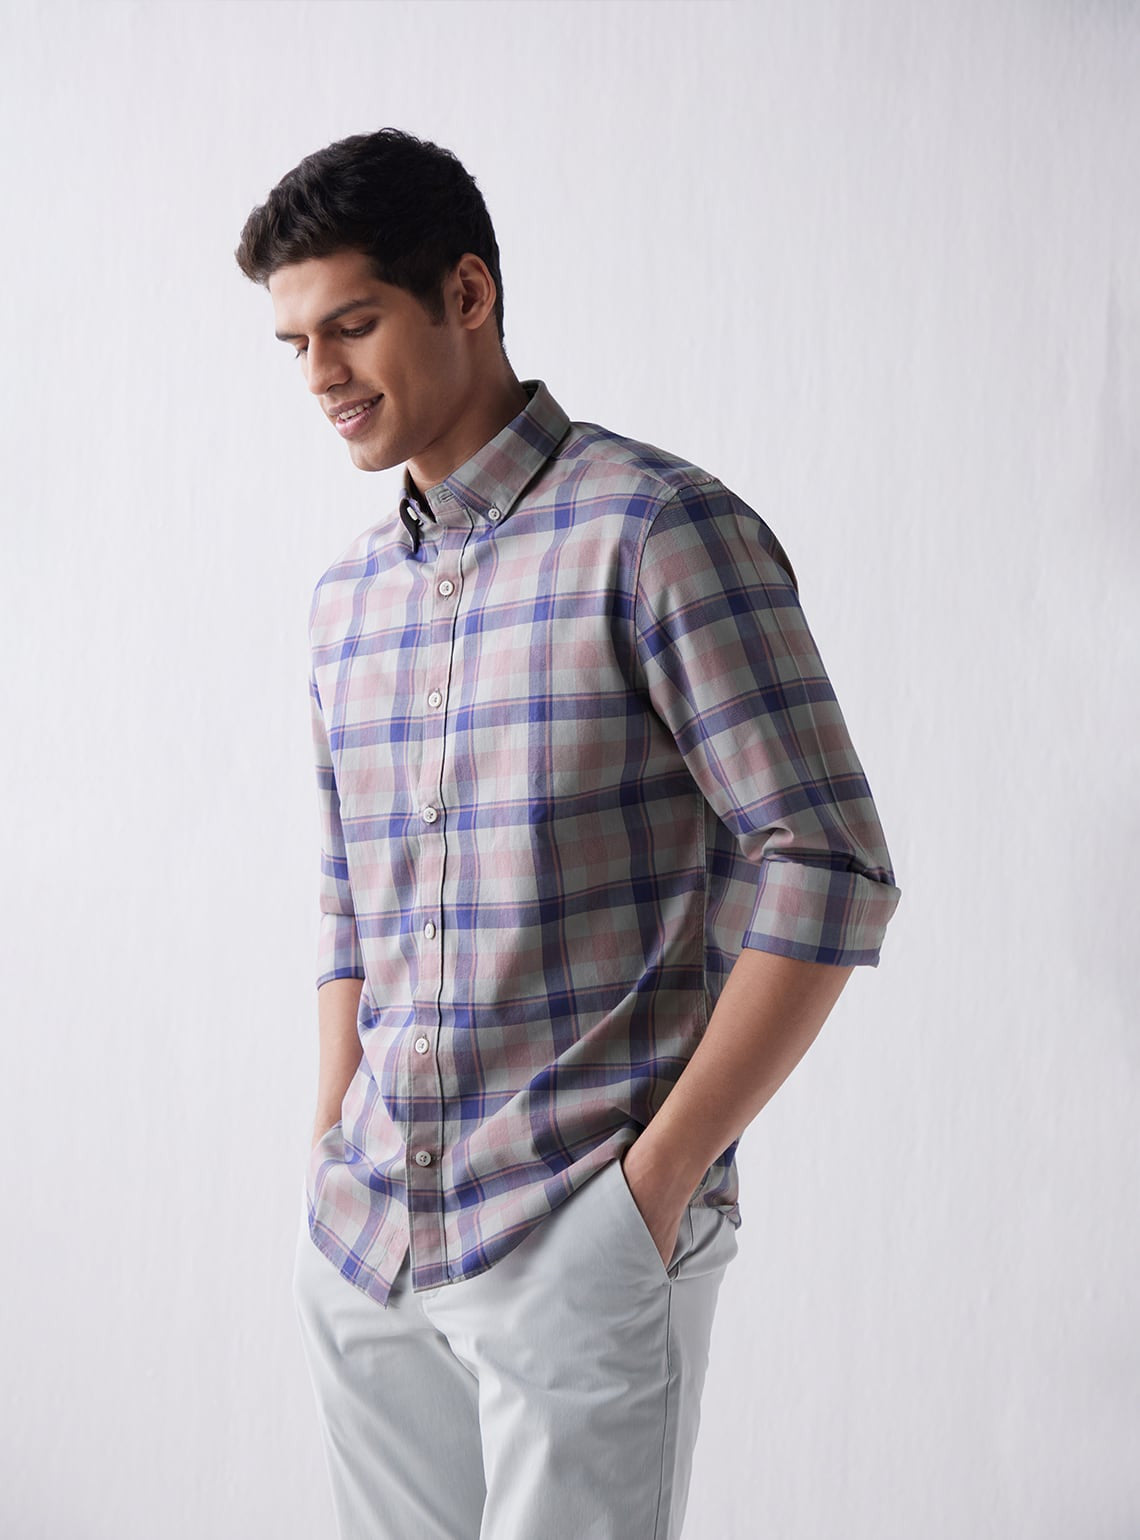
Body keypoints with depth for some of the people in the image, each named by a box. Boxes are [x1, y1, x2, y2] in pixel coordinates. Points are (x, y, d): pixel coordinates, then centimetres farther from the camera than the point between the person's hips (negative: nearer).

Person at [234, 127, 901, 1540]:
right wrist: (332, 1163, 11)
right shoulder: (346, 596, 11)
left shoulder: (657, 529, -10)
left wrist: (652, 1186, -14)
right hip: (361, 1246, 6)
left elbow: (829, 872, -14)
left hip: (577, 1249, -6)